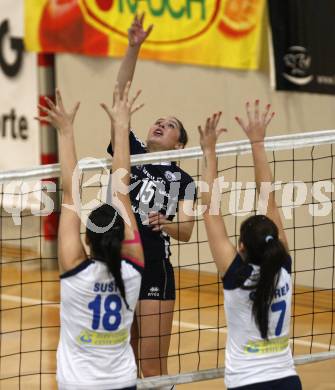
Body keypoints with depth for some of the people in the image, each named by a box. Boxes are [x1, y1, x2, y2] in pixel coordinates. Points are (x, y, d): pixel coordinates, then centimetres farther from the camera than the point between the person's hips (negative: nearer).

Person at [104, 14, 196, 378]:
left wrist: (165, 224, -24)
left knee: (153, 368, -2)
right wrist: (133, 47, -11)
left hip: (154, 273, -2)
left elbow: (186, 231, -2)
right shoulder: (128, 152, 9)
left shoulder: (182, 180, 7)